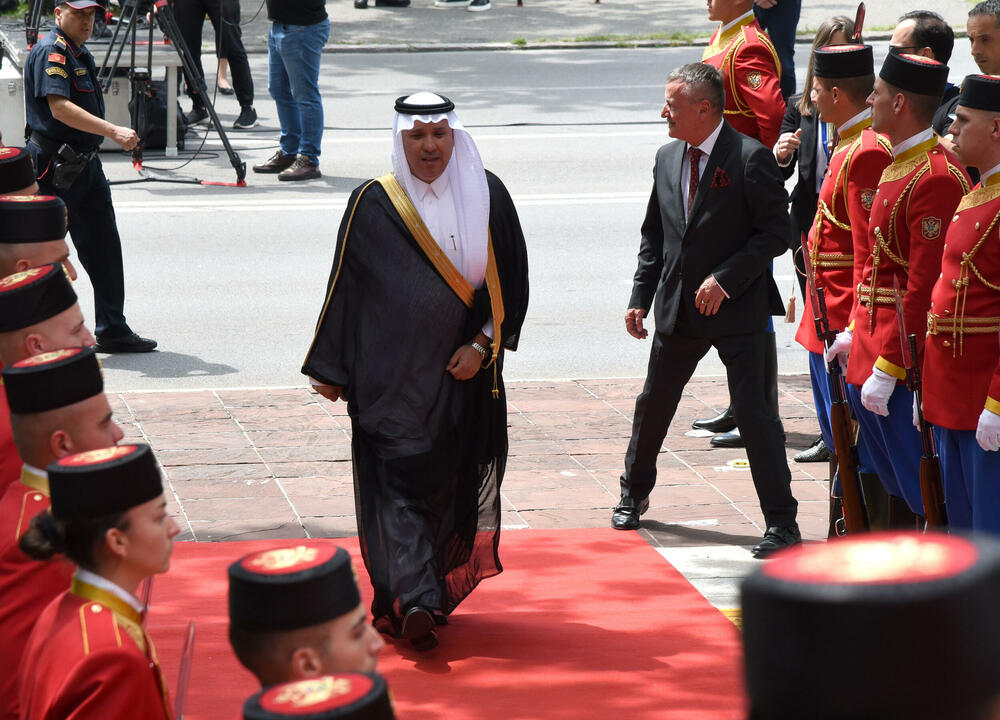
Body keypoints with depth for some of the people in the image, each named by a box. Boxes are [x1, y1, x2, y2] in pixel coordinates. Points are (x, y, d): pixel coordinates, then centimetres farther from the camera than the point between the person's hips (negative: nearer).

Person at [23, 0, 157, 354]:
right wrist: (113, 131, -33)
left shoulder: (80, 53, 15)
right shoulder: (50, 52, -15)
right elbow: (59, 108, -28)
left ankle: (113, 330, 11)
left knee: (103, 247, 7)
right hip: (55, 166, -9)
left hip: (86, 164, 9)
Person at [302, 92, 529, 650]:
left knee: (453, 483, 8)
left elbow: (512, 280, 6)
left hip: (462, 373, 3)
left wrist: (482, 345, -5)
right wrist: (330, 369, 3)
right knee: (400, 483, -12)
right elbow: (345, 289, 3)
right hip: (391, 376, -3)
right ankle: (416, 602, -20)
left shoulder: (487, 196, 3)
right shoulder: (373, 205, -2)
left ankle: (404, 600, 22)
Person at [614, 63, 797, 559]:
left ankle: (781, 522, -1)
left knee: (753, 412, -8)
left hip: (737, 309, -6)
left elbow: (775, 233, -13)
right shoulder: (667, 158, 8)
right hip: (678, 308, 6)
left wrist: (725, 279, -20)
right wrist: (640, 296, 9)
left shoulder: (751, 159, -13)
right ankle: (634, 495, 37)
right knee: (653, 404, 16)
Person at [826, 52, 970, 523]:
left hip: (905, 362, -10)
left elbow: (924, 286, -22)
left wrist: (887, 369, -21)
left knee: (920, 488, -4)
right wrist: (856, 332, 17)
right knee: (895, 484, 19)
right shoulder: (897, 166, 12)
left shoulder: (936, 178, -20)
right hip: (871, 350, 10)